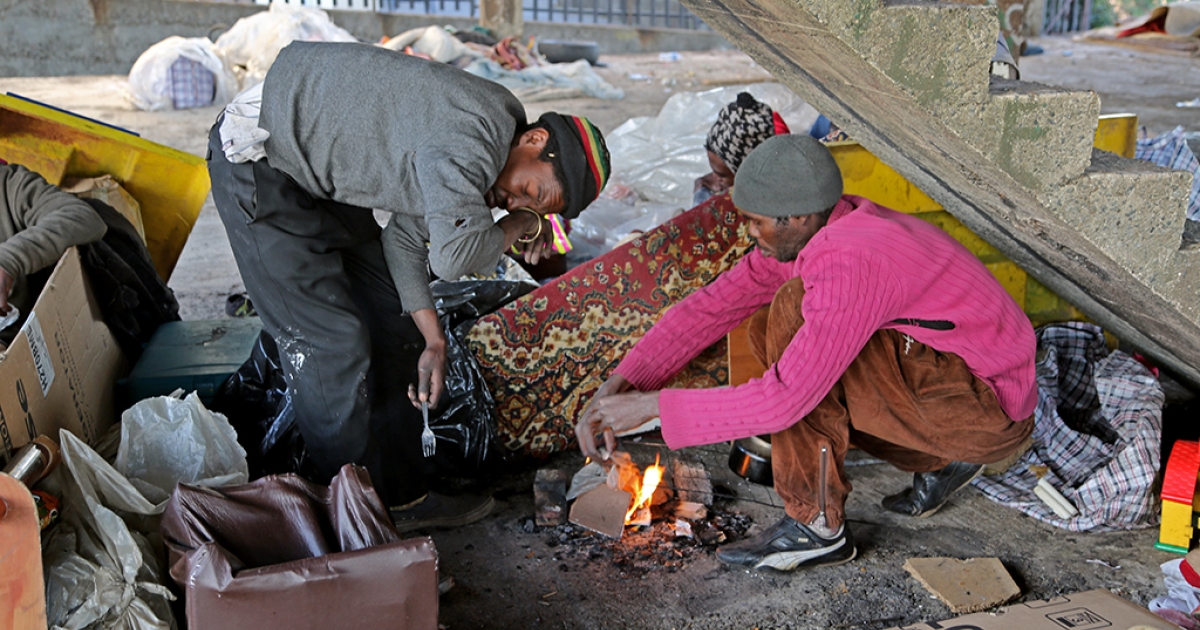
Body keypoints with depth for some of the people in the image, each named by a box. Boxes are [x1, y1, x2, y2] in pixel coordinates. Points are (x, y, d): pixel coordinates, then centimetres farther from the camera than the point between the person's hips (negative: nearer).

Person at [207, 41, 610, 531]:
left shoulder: (485, 140, 3)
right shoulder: (474, 133, -28)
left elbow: (407, 235, 8)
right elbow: (455, 255, -37)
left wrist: (432, 339, 5)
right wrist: (518, 228, -15)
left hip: (315, 166, 10)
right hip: (256, 161, -10)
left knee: (389, 323, 9)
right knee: (330, 341, -10)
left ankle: (401, 496, 19)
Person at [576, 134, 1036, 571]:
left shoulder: (847, 265, -30)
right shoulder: (809, 230, -2)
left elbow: (782, 401, -31)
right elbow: (712, 306, 0)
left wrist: (651, 407, -23)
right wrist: (617, 386, -7)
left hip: (989, 408, -9)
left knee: (794, 313, -24)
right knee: (771, 334, 5)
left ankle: (816, 525, -13)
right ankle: (937, 461, 12)